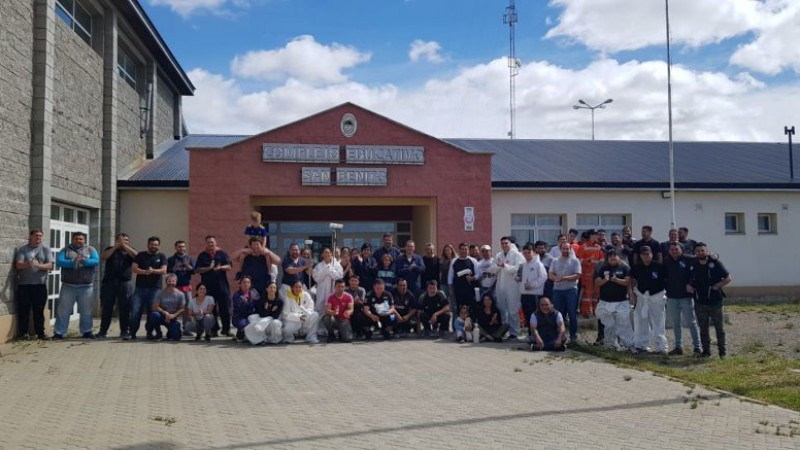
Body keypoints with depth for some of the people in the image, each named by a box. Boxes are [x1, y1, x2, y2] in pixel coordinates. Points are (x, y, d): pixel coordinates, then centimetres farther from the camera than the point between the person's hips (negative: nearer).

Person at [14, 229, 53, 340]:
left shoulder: (46, 250, 8)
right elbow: (18, 265, -7)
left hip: (40, 284, 1)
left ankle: (40, 333, 8)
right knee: (23, 310, 3)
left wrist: (38, 265, -23)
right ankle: (22, 333, 11)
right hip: (24, 284, -1)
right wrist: (28, 264, -28)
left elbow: (50, 265, -4)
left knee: (39, 310, 4)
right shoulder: (22, 250, 5)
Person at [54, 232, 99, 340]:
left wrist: (83, 261, -20)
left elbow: (96, 261, -8)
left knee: (86, 311, 7)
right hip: (68, 286, 0)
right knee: (63, 310, 1)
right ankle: (59, 332, 7)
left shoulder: (90, 249, 8)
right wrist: (73, 262, -20)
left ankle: (86, 332, 18)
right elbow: (59, 262, -8)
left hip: (86, 286, 1)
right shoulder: (66, 250, 7)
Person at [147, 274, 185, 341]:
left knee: (176, 337, -21)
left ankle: (170, 332, 20)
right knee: (154, 315, -35)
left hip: (173, 318, 0)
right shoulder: (161, 293, -4)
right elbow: (155, 307, -8)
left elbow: (182, 309, -4)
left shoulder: (180, 294, -3)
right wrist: (165, 313, -22)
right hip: (162, 316, 0)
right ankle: (158, 334, -8)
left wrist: (174, 315, -20)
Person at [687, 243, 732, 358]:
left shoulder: (715, 263, -6)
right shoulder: (692, 265, 6)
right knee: (703, 328, 8)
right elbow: (690, 279, 21)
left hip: (715, 301, -3)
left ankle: (722, 349, 17)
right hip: (700, 302, 3)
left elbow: (728, 278, -3)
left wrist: (717, 286, -12)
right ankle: (706, 350, 17)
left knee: (719, 327, 4)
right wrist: (688, 286, 0)